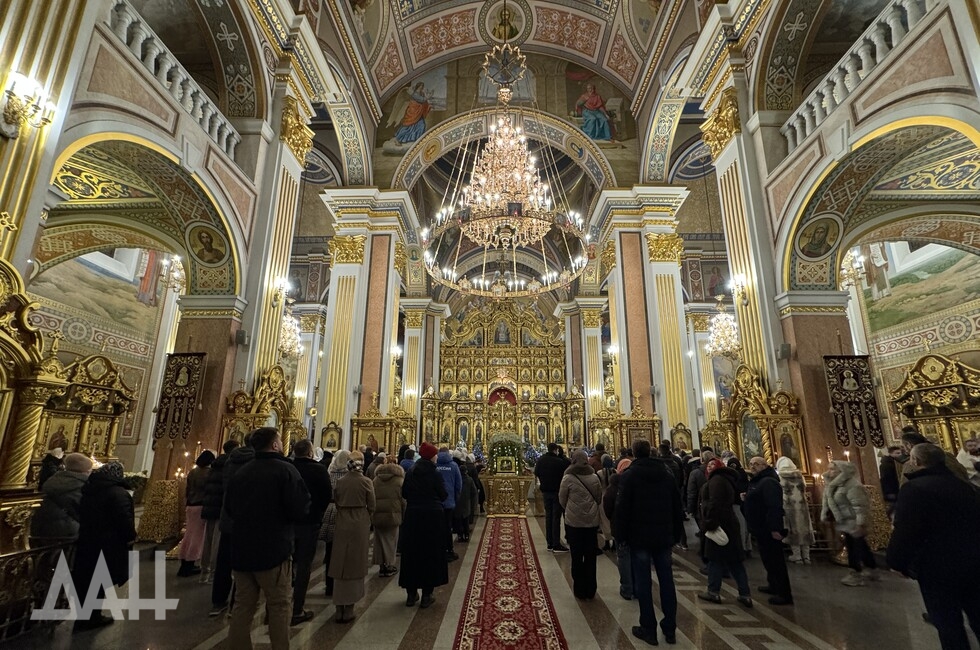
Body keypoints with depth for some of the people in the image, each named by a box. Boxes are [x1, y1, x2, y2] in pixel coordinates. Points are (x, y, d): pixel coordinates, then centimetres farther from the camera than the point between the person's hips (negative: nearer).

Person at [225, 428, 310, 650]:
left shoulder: (240, 472, 6)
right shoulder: (285, 469, -14)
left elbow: (229, 508, 18)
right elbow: (300, 510, -19)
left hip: (241, 548, 6)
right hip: (273, 549, -6)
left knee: (242, 605, 16)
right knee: (279, 605, 7)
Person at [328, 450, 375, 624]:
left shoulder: (340, 481, -2)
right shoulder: (366, 482, -10)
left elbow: (336, 502, 2)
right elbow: (371, 507, -4)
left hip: (342, 524, 3)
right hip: (360, 525, -2)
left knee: (340, 565, 12)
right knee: (355, 565, 9)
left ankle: (339, 609, 19)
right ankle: (349, 609, 14)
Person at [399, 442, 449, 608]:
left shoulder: (410, 473, -1)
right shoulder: (435, 473, -13)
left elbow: (404, 494, 5)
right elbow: (443, 496, -8)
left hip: (412, 515, 4)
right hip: (432, 516, -4)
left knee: (411, 552, 13)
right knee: (431, 553, 8)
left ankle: (411, 594, 21)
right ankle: (426, 595, 13)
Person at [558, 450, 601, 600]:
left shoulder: (568, 478, -11)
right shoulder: (594, 477, -3)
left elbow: (562, 500, -1)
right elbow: (599, 498, 8)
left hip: (574, 522, -3)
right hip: (592, 521, 3)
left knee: (577, 557, 9)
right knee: (590, 556, 12)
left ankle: (580, 590, 17)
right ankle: (590, 591, 20)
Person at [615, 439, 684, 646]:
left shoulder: (630, 474, -10)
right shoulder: (666, 474, 5)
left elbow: (622, 507, -12)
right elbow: (677, 506, 9)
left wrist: (620, 534, -3)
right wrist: (676, 534, 16)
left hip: (639, 536, -4)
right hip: (664, 536, 5)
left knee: (643, 583, 4)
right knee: (666, 581, 12)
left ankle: (648, 629, 10)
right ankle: (670, 629, 20)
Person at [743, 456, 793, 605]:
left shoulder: (768, 482, -18)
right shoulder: (756, 482, 15)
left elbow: (775, 506, -28)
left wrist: (775, 528, -31)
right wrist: (745, 499, 4)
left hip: (769, 529, -11)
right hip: (761, 528, 11)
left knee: (775, 560, -4)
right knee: (768, 558, 20)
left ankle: (785, 594, 4)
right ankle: (774, 585, 33)